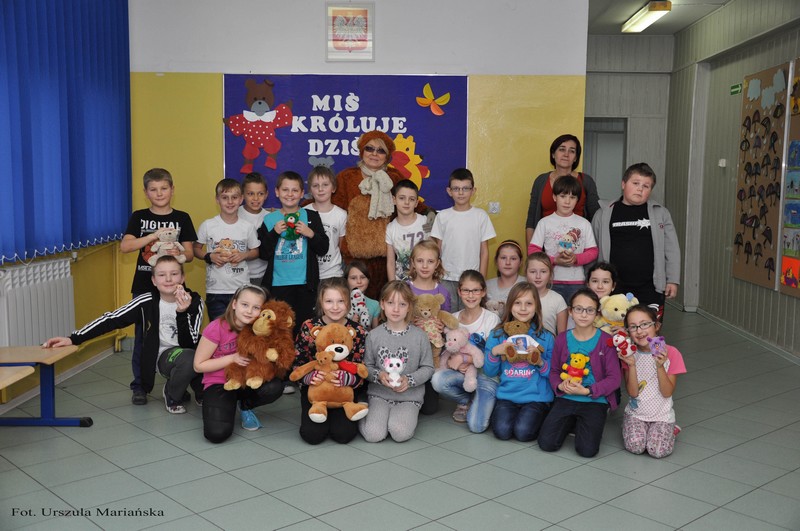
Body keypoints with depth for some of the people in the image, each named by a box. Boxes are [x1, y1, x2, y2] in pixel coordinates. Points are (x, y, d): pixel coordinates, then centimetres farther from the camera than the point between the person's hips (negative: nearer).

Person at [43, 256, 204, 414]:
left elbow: (189, 343, -18)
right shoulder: (146, 302, -12)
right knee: (189, 358, -37)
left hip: (190, 352, 3)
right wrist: (73, 339, -20)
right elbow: (111, 320, -12)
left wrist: (182, 312, -34)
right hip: (164, 356, -3)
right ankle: (172, 395, -3)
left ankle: (201, 391, 6)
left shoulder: (193, 301, -10)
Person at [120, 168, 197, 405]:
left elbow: (190, 254, 2)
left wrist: (179, 254, -21)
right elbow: (124, 246, -9)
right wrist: (154, 236, -20)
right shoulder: (139, 217, 4)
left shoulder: (182, 218, 4)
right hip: (144, 286, 0)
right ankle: (139, 386, 15)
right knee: (142, 336, 4)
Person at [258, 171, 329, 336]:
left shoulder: (311, 217, 6)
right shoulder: (269, 219, 5)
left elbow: (323, 249, 4)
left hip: (305, 284, 0)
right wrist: (274, 233, -10)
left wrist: (310, 234, -13)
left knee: (303, 327, 4)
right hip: (277, 284, 0)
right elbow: (263, 254, 3)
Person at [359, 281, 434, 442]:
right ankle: (366, 414, 13)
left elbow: (427, 368, 1)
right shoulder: (373, 335, 0)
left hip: (409, 396, 0)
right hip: (379, 394, 1)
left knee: (401, 433, -25)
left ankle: (407, 415, 8)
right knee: (373, 435, -20)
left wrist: (409, 380, -16)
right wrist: (379, 376, -16)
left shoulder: (419, 336, -2)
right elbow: (367, 366, 5)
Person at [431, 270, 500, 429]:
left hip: (486, 375, -4)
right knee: (437, 379, -30)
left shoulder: (492, 319, -7)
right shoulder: (453, 319, 4)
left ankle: (469, 402, 13)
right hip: (461, 373, 4)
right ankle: (467, 400, 2)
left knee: (476, 426, -23)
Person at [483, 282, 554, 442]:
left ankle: (541, 417, 9)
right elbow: (489, 372, 6)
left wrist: (541, 362, -17)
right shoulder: (497, 335, 4)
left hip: (536, 397, -1)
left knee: (523, 431, -23)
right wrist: (494, 353, -12)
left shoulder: (545, 337, 1)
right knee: (502, 430, -23)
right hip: (507, 395, 1)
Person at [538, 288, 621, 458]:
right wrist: (560, 386, -11)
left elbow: (614, 379, -8)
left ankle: (585, 424, 14)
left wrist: (587, 391, -18)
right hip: (565, 398, 3)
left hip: (595, 401, -3)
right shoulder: (562, 338, 4)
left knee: (587, 450, -19)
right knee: (546, 443, -13)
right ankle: (571, 423, 17)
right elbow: (554, 371, 11)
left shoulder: (605, 340, -6)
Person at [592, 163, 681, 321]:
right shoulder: (605, 214, 5)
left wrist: (673, 280, 2)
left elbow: (671, 250, 7)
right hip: (614, 288, 0)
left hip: (650, 288, 0)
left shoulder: (660, 214, 6)